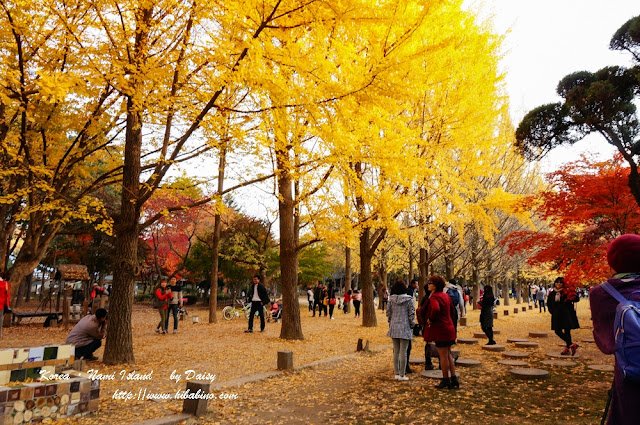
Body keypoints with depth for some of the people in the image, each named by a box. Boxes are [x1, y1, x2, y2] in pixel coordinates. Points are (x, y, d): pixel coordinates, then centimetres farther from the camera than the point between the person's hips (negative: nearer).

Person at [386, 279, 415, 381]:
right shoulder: (409, 299, -9)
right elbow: (411, 314, -8)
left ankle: (396, 373, 19)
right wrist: (412, 325, 4)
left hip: (394, 327, 3)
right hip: (405, 328, -3)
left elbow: (388, 312, 5)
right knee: (403, 352, 2)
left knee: (396, 351, 12)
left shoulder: (391, 299, 0)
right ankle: (402, 375, 7)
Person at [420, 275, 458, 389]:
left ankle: (445, 380, 11)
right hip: (449, 328, 9)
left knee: (443, 356, 1)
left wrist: (430, 319, -21)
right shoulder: (445, 295, 12)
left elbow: (436, 309, -37)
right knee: (448, 354, 17)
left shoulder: (434, 297, -17)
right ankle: (454, 379, 21)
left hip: (440, 329, -9)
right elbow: (452, 310, 21)